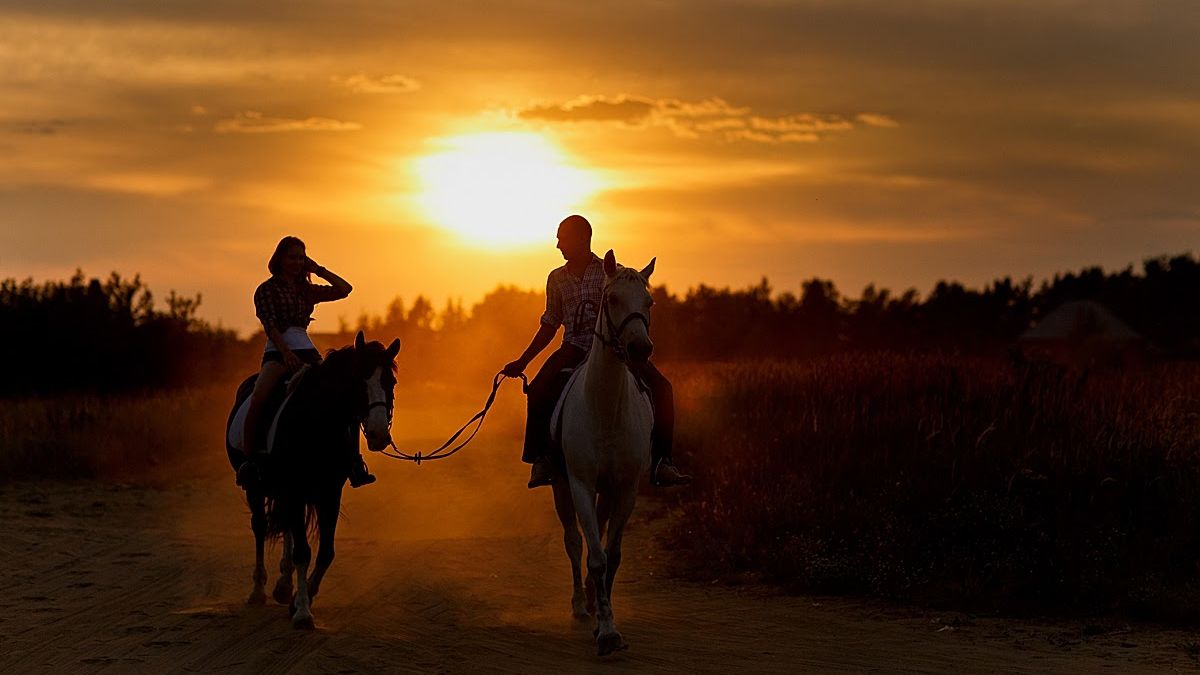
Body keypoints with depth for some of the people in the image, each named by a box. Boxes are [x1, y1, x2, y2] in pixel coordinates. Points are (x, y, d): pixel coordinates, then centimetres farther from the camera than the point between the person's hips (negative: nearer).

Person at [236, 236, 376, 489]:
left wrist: (319, 270, 13)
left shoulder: (307, 290, 19)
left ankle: (354, 461, -19)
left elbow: (344, 289, 16)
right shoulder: (266, 290, 5)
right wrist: (287, 353, -21)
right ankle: (250, 458, -27)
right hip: (277, 353, -4)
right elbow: (270, 325, -8)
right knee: (258, 398, -33)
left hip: (307, 352, 4)